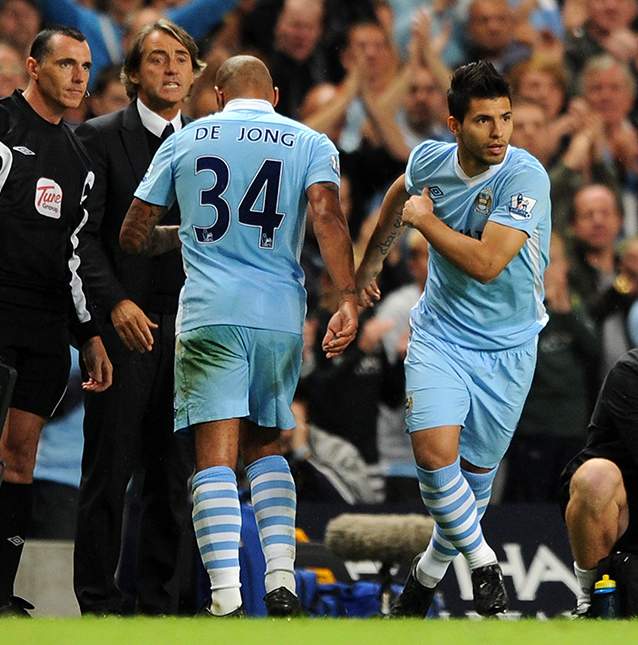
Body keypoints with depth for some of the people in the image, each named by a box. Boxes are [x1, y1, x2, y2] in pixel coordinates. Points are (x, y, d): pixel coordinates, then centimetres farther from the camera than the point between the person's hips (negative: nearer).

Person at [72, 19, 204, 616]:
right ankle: (99, 602, 2)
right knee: (109, 471, -3)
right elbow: (83, 234, -6)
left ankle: (159, 601, 9)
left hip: (185, 329, 4)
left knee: (175, 476, 4)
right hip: (125, 325, -4)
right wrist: (115, 302, -18)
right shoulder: (101, 137, 0)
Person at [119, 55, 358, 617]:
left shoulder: (184, 141, 11)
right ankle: (281, 581, 4)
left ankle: (226, 600, -17)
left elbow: (134, 237, 15)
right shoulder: (311, 143, 9)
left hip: (209, 316, -2)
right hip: (281, 315, 2)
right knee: (265, 447, 19)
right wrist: (348, 301, -13)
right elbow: (327, 217, -9)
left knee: (216, 456, -4)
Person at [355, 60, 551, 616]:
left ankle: (431, 568, 34)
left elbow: (486, 263, -30)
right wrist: (372, 260, 30)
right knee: (434, 451, -19)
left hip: (506, 346, -2)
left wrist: (426, 218, -18)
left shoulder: (525, 177, -22)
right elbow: (400, 194, 20)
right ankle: (482, 561, 1)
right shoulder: (430, 160, -7)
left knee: (477, 470, 8)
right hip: (440, 334, 2)